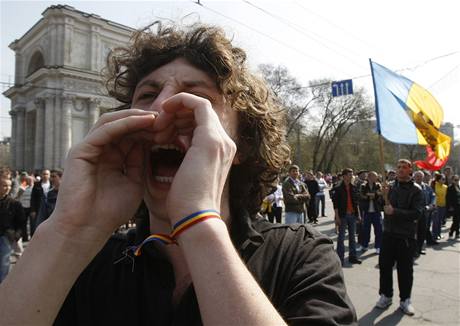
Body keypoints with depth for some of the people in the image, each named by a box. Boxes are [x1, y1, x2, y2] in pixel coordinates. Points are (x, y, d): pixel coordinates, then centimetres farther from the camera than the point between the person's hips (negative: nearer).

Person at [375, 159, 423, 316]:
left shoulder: (416, 190, -6)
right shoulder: (390, 186, 6)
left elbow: (417, 213, -15)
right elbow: (381, 207, 11)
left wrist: (395, 211, -22)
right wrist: (383, 197, -8)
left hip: (406, 236, -4)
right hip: (389, 232, 4)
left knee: (405, 269, 7)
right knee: (385, 265, 9)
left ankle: (405, 299, 23)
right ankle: (386, 295, 25)